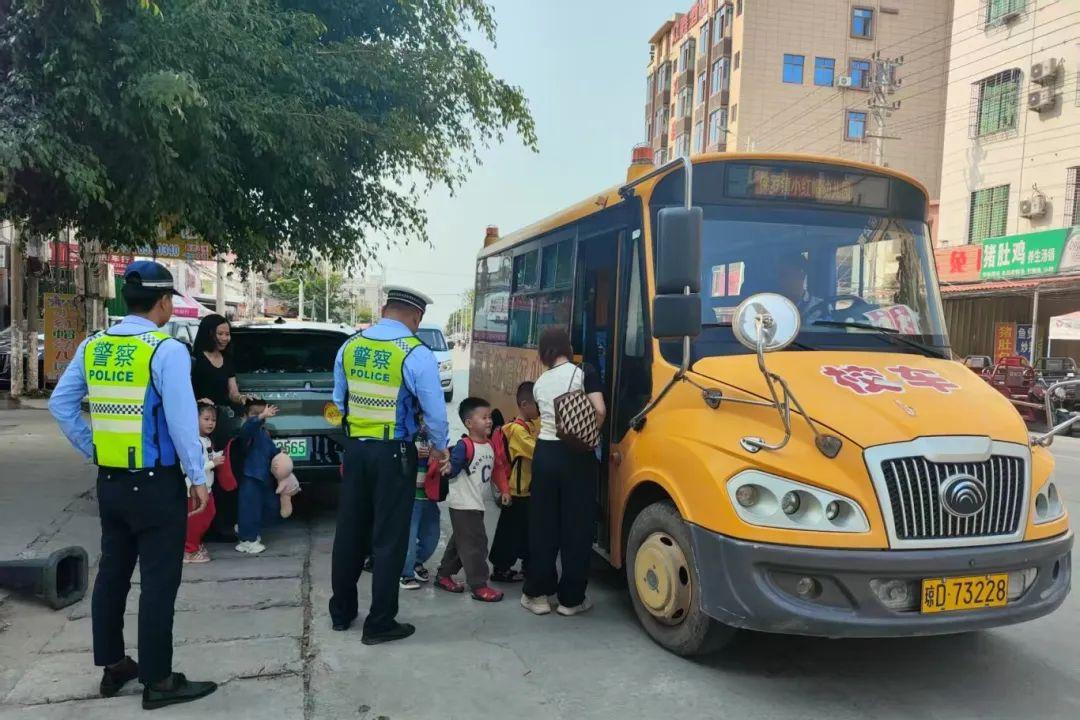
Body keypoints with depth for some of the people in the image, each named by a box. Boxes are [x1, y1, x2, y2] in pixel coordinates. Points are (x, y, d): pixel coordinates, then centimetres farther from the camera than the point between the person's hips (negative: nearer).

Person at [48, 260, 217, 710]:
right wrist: (198, 477, -11)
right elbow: (182, 419, -19)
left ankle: (112, 666, 31)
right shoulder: (167, 350, -16)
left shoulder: (92, 347, 6)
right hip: (156, 485, -7)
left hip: (109, 482, 7)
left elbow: (60, 405, 9)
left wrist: (92, 451, 15)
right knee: (158, 582, 1)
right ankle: (158, 682, 10)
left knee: (111, 574, 18)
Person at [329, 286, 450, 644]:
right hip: (394, 454, -5)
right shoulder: (416, 353, -14)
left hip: (354, 448, 6)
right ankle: (380, 623, 14)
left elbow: (340, 400, 12)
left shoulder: (350, 346, 3)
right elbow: (435, 410, -11)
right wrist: (439, 448, 7)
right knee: (389, 538, 5)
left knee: (349, 531, 16)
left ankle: (341, 611, 31)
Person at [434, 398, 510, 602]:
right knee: (474, 544, -6)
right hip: (463, 504, -9)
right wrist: (447, 468, -44)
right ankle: (479, 586, 3)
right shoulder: (464, 445, -19)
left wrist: (504, 489, 12)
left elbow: (495, 470, 17)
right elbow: (452, 470, -24)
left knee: (459, 541, 19)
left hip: (477, 504, 9)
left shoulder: (490, 445, 8)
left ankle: (444, 575, 32)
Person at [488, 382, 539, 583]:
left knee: (529, 529, 18)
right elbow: (536, 451, -27)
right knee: (511, 530, 2)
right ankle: (500, 568, 13)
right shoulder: (517, 429, -19)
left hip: (530, 489, 9)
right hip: (518, 490, -9)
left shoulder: (533, 424, 9)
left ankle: (528, 566, 30)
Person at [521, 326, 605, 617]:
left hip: (545, 453, 4)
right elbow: (599, 411, -14)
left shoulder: (540, 383, 10)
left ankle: (536, 592, 18)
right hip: (576, 456, -4)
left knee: (542, 524, 12)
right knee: (577, 525, 6)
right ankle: (571, 598, 13)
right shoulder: (584, 372, -5)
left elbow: (546, 416, 11)